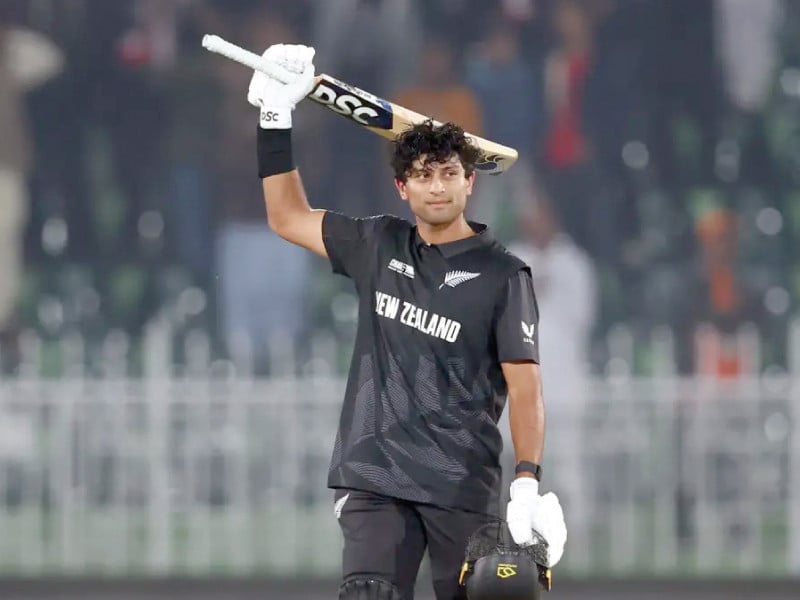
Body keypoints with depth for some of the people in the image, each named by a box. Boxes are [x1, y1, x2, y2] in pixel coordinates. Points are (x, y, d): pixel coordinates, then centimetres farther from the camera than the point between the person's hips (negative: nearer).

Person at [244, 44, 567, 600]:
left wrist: (529, 483, -18)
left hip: (463, 491, -2)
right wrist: (276, 118, 16)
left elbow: (524, 384, -6)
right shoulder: (379, 246, 12)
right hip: (375, 482, 2)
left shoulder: (502, 274, 0)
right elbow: (288, 217, 23)